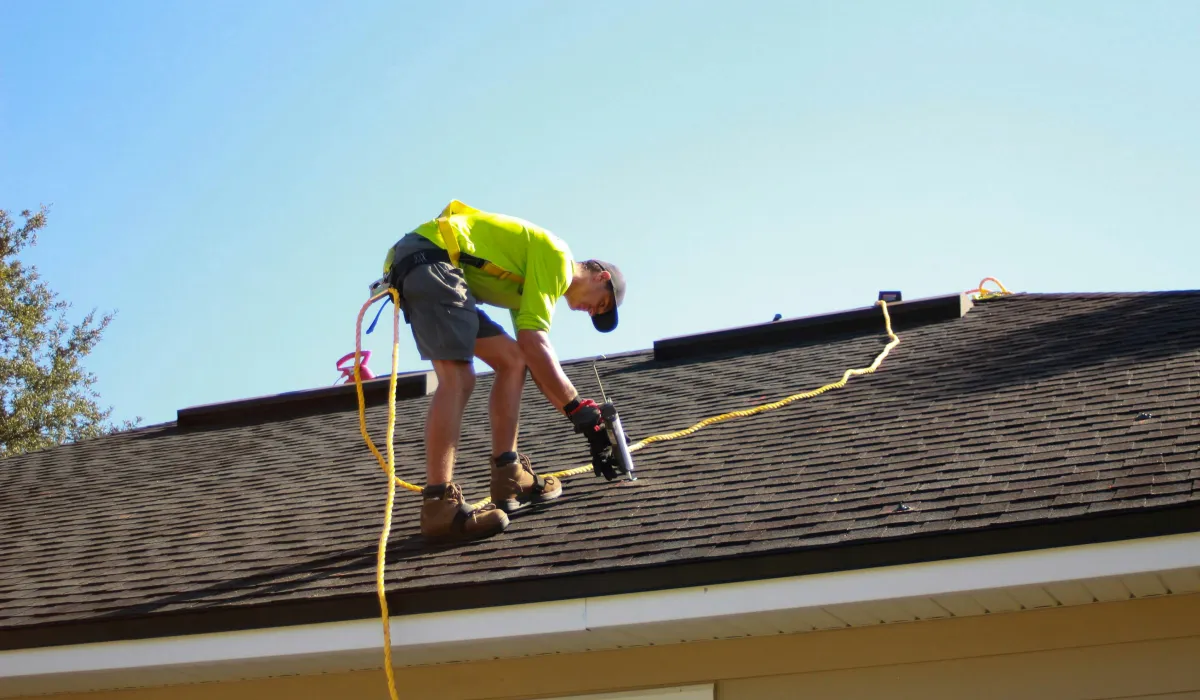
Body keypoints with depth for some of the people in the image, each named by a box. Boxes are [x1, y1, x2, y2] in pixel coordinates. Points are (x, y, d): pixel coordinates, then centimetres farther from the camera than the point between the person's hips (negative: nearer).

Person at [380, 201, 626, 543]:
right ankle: (438, 506, -30)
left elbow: (530, 355, 24)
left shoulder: (532, 284, 26)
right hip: (430, 259, -11)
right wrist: (579, 408, -8)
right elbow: (534, 342, -11)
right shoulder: (556, 256, -3)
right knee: (457, 378, -22)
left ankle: (509, 478, 7)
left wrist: (580, 415, 18)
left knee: (513, 360, 12)